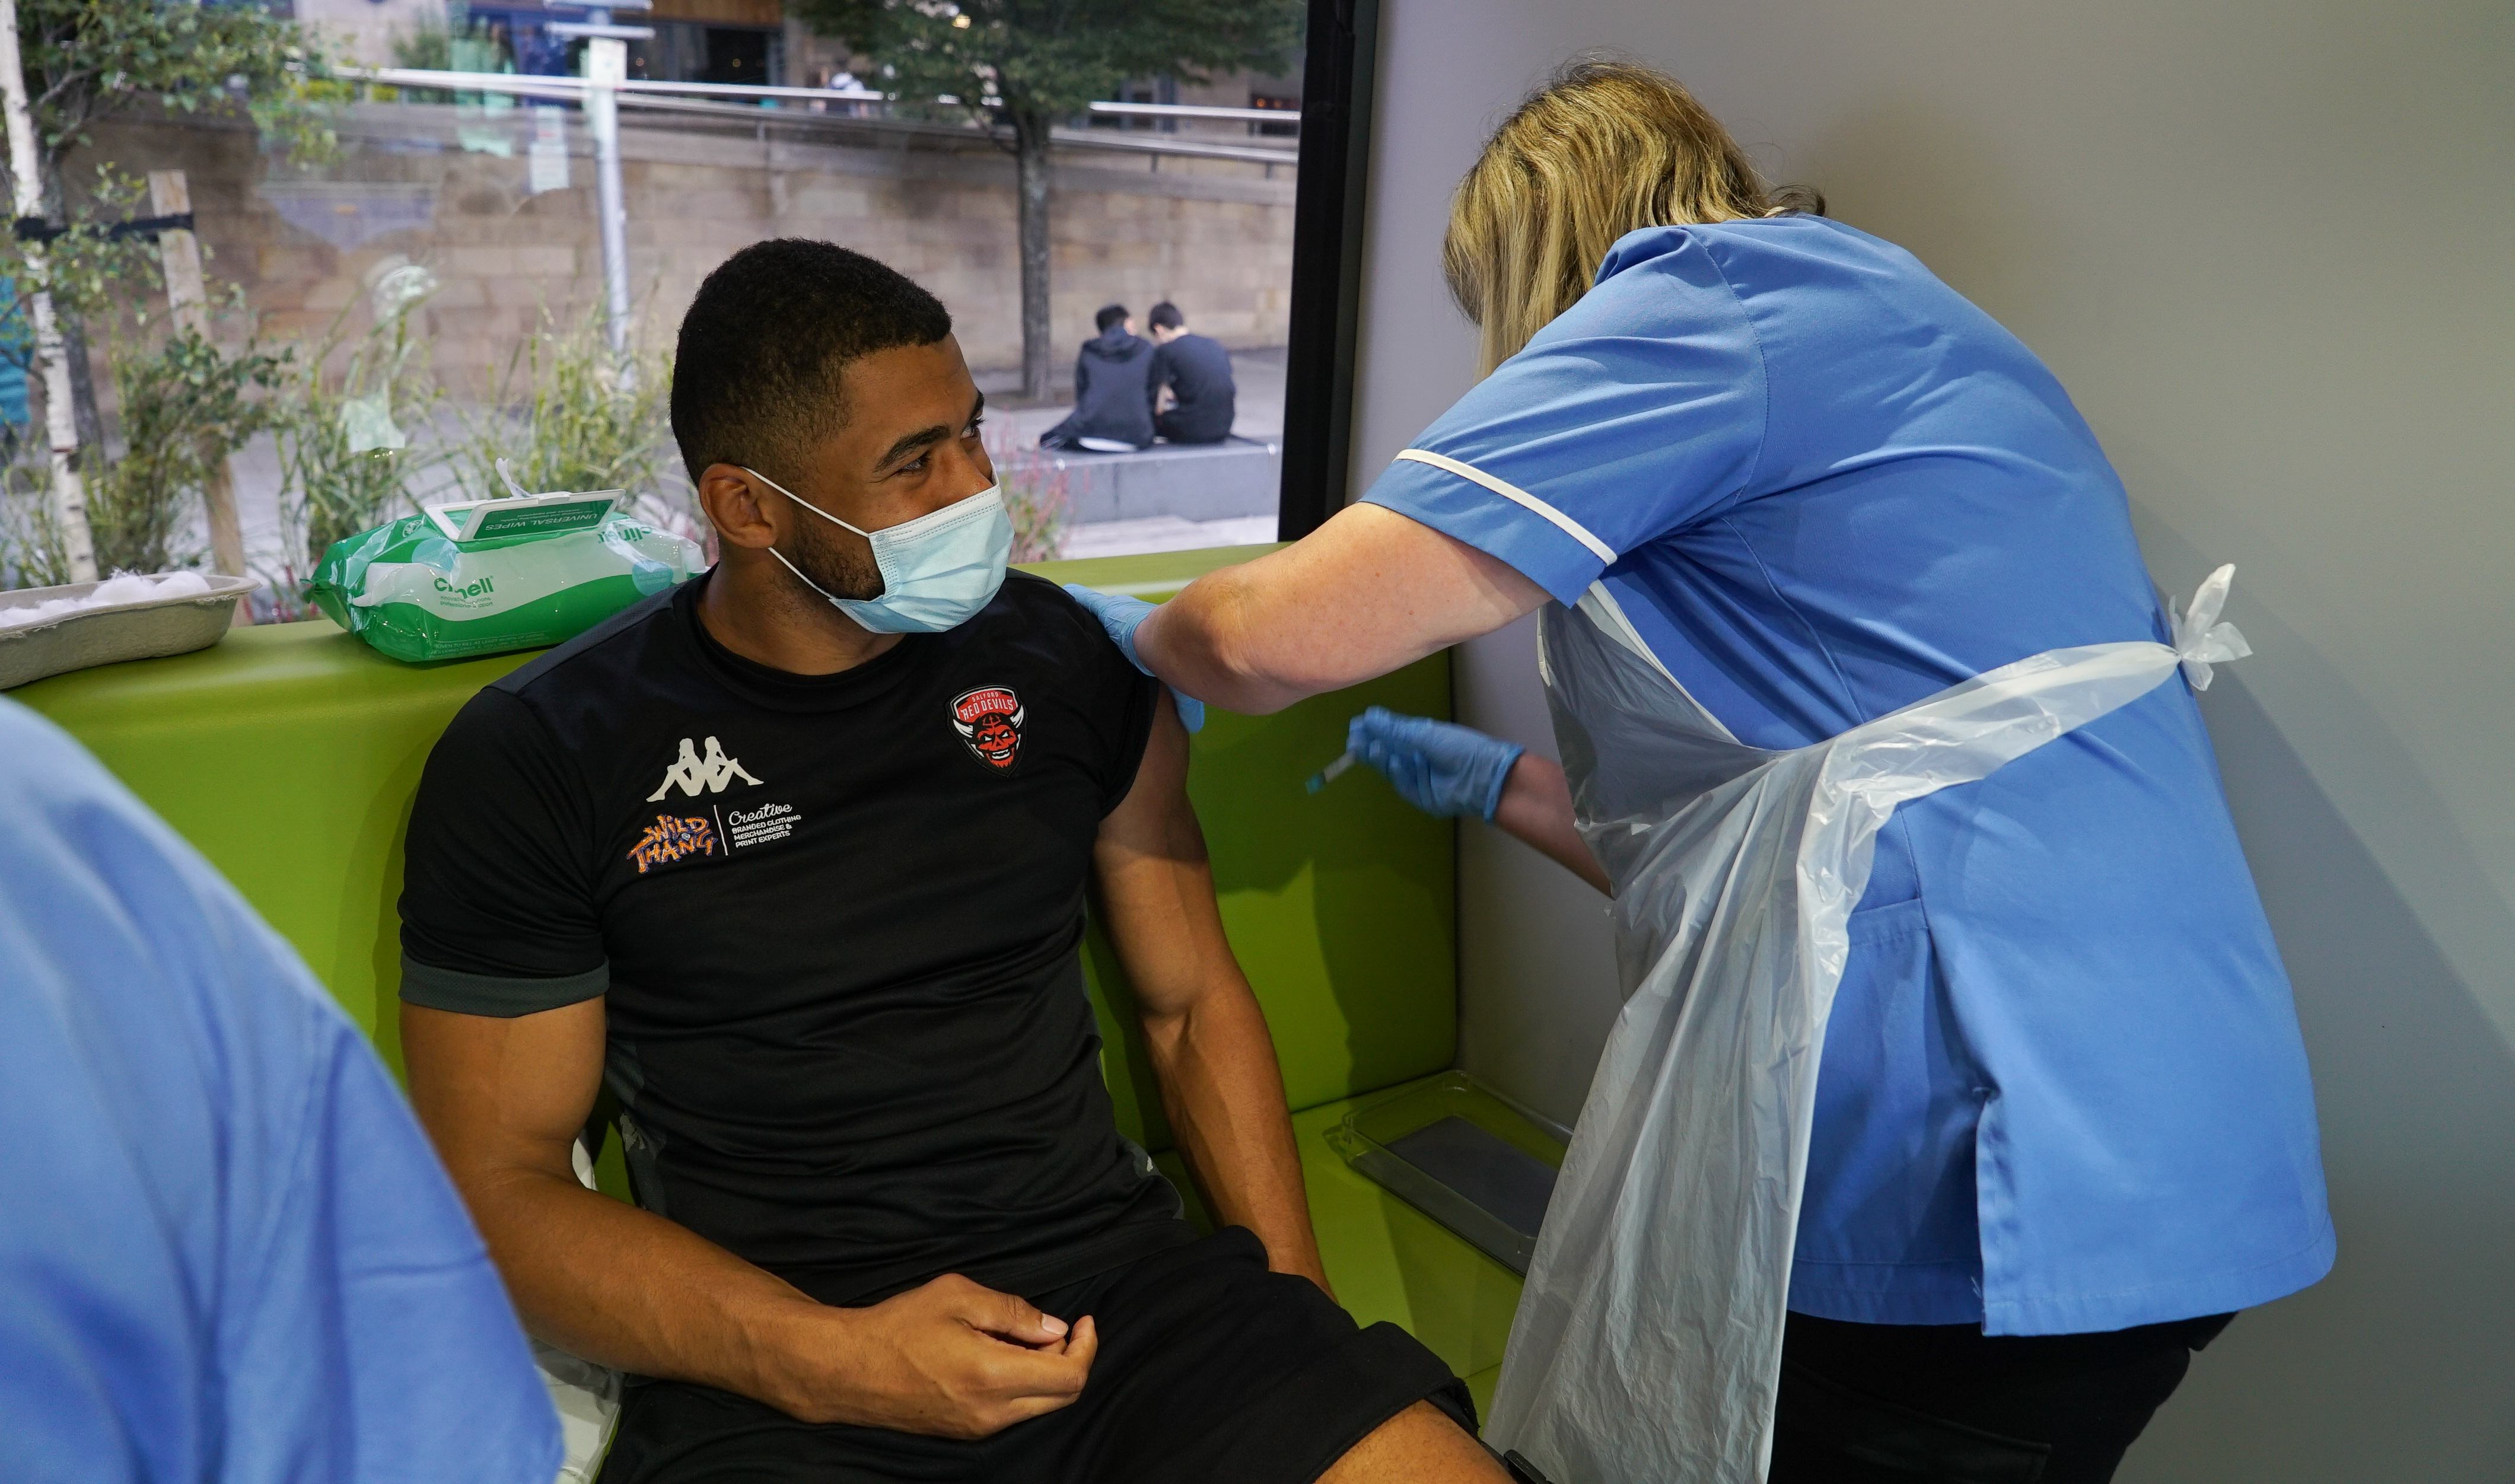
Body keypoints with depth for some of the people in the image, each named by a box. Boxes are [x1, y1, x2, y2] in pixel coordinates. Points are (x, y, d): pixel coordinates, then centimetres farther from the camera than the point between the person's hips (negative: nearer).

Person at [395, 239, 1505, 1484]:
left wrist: (1296, 1310, 1)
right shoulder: (533, 762, -2)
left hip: (1113, 1275, 3)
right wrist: (825, 1361, -15)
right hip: (766, 1372, -2)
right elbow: (499, 1184, -1)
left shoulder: (1067, 661, 5)